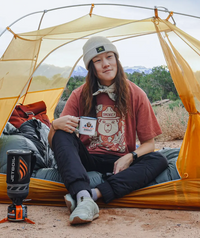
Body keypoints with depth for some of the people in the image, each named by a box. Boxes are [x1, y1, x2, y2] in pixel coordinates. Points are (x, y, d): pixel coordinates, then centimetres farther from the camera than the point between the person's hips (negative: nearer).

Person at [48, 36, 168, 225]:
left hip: (120, 163, 0)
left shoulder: (136, 95, -1)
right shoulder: (80, 95, 0)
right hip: (88, 161, 0)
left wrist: (130, 157, -19)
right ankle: (84, 197, -48)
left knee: (158, 161, -27)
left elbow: (149, 143, 2)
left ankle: (94, 194, -41)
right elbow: (53, 143, -1)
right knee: (62, 135, -26)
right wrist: (55, 125, -25)